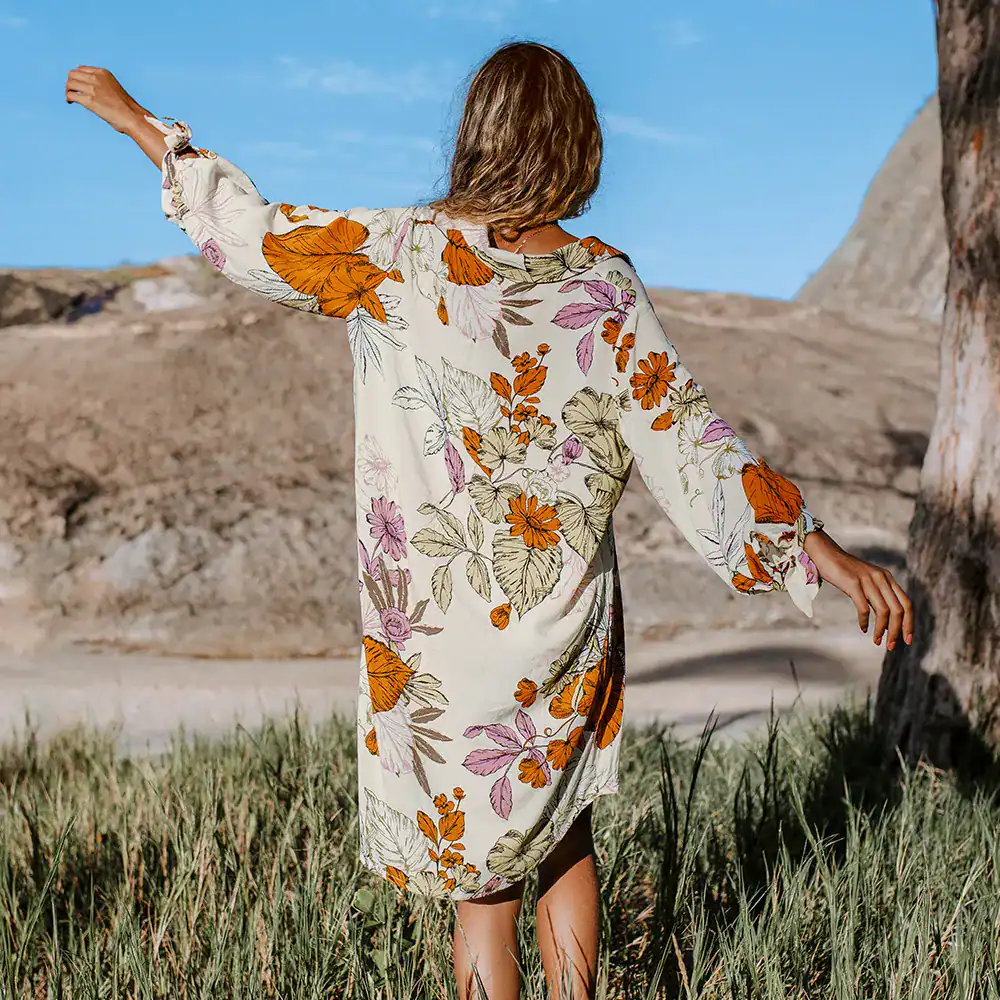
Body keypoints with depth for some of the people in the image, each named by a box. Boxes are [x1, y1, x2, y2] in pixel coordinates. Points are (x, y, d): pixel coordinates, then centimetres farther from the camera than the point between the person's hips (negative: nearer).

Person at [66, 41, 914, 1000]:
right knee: (563, 830, 23)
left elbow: (253, 234, 1)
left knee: (482, 883, 9)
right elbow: (686, 442, -7)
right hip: (569, 627, 2)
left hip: (443, 634, -2)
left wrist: (136, 121, 15)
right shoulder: (604, 282, -6)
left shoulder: (398, 256, -11)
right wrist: (825, 554, -1)